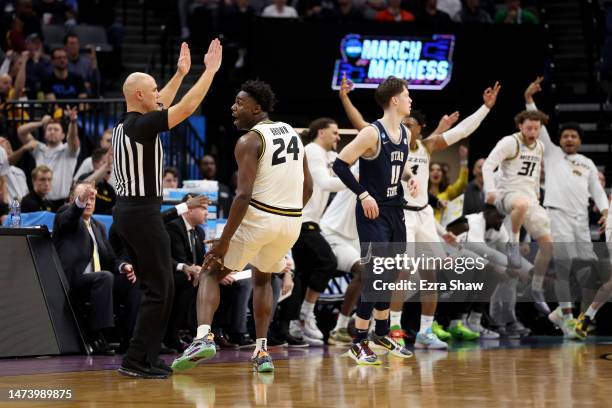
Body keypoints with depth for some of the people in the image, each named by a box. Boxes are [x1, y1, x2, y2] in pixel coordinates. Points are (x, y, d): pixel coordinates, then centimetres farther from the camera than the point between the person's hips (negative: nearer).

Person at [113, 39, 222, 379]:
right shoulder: (141, 126, -14)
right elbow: (185, 108, -15)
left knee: (159, 287, 15)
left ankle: (148, 356, 16)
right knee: (159, 289, -6)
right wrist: (210, 71, -7)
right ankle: (136, 361, -8)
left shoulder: (125, 124, 12)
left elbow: (157, 107, 30)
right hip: (143, 213, -10)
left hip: (128, 211, 10)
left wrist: (181, 74, 35)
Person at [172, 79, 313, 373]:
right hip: (292, 221, 6)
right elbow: (308, 187, 16)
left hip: (258, 217, -6)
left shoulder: (249, 141, -10)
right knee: (262, 278, 29)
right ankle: (261, 352, 22)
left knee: (211, 272, 9)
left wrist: (224, 241, -17)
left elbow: (243, 195, -19)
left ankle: (204, 337, -13)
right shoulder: (292, 134, 12)